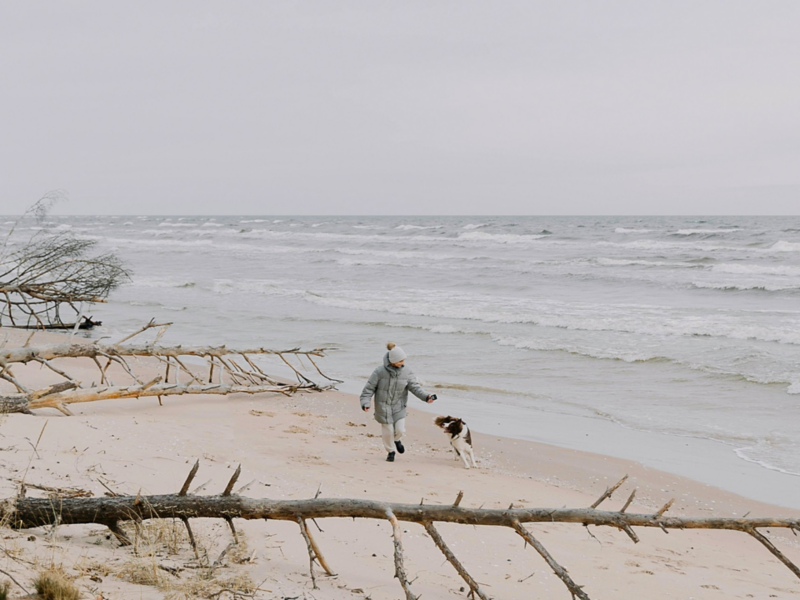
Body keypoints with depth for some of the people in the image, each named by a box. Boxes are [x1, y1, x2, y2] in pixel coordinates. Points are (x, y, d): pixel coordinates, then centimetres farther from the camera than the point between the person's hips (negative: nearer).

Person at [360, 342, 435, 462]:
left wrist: (425, 396, -25)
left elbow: (415, 387, -10)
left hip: (398, 406, 2)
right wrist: (365, 403, -18)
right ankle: (391, 451, 33)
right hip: (383, 406, -2)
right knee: (388, 431, 6)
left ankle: (397, 440, 34)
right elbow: (369, 388, -10)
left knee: (400, 429, -4)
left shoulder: (406, 372, -9)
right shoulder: (380, 372, -18)